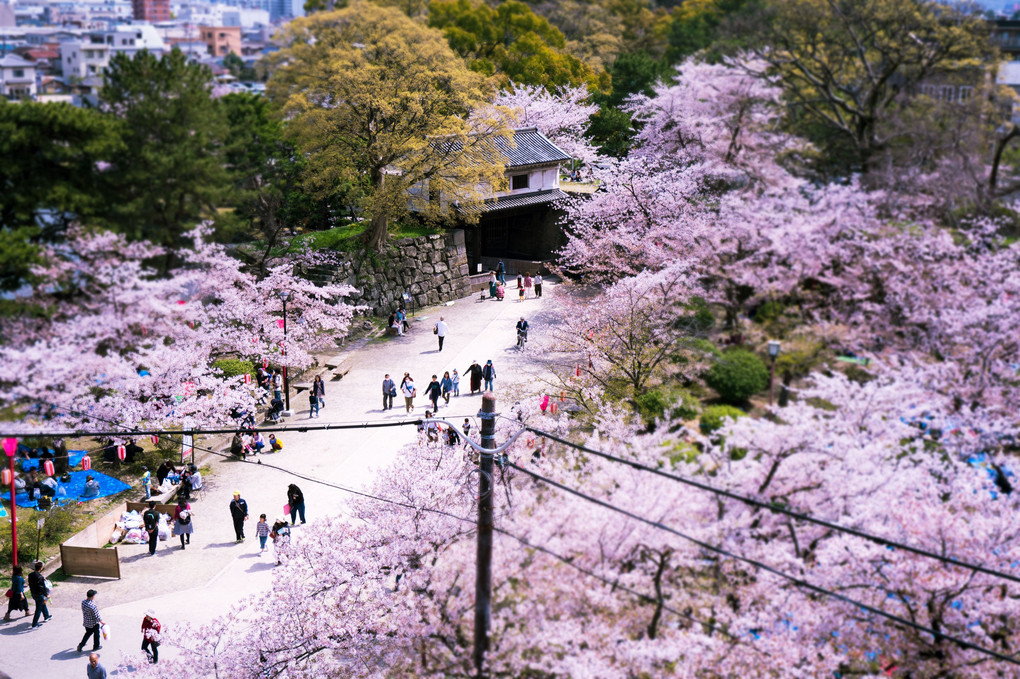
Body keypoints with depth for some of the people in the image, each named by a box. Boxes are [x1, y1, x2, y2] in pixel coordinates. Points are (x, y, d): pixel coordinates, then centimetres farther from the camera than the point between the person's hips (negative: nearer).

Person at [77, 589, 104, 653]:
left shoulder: (83, 601, -12)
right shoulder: (92, 605, -33)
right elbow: (96, 615, -23)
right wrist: (101, 621, -7)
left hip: (86, 622, 6)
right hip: (93, 623, -6)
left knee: (88, 633, 26)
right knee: (96, 634, 17)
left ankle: (81, 645, 18)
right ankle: (96, 646, 32)